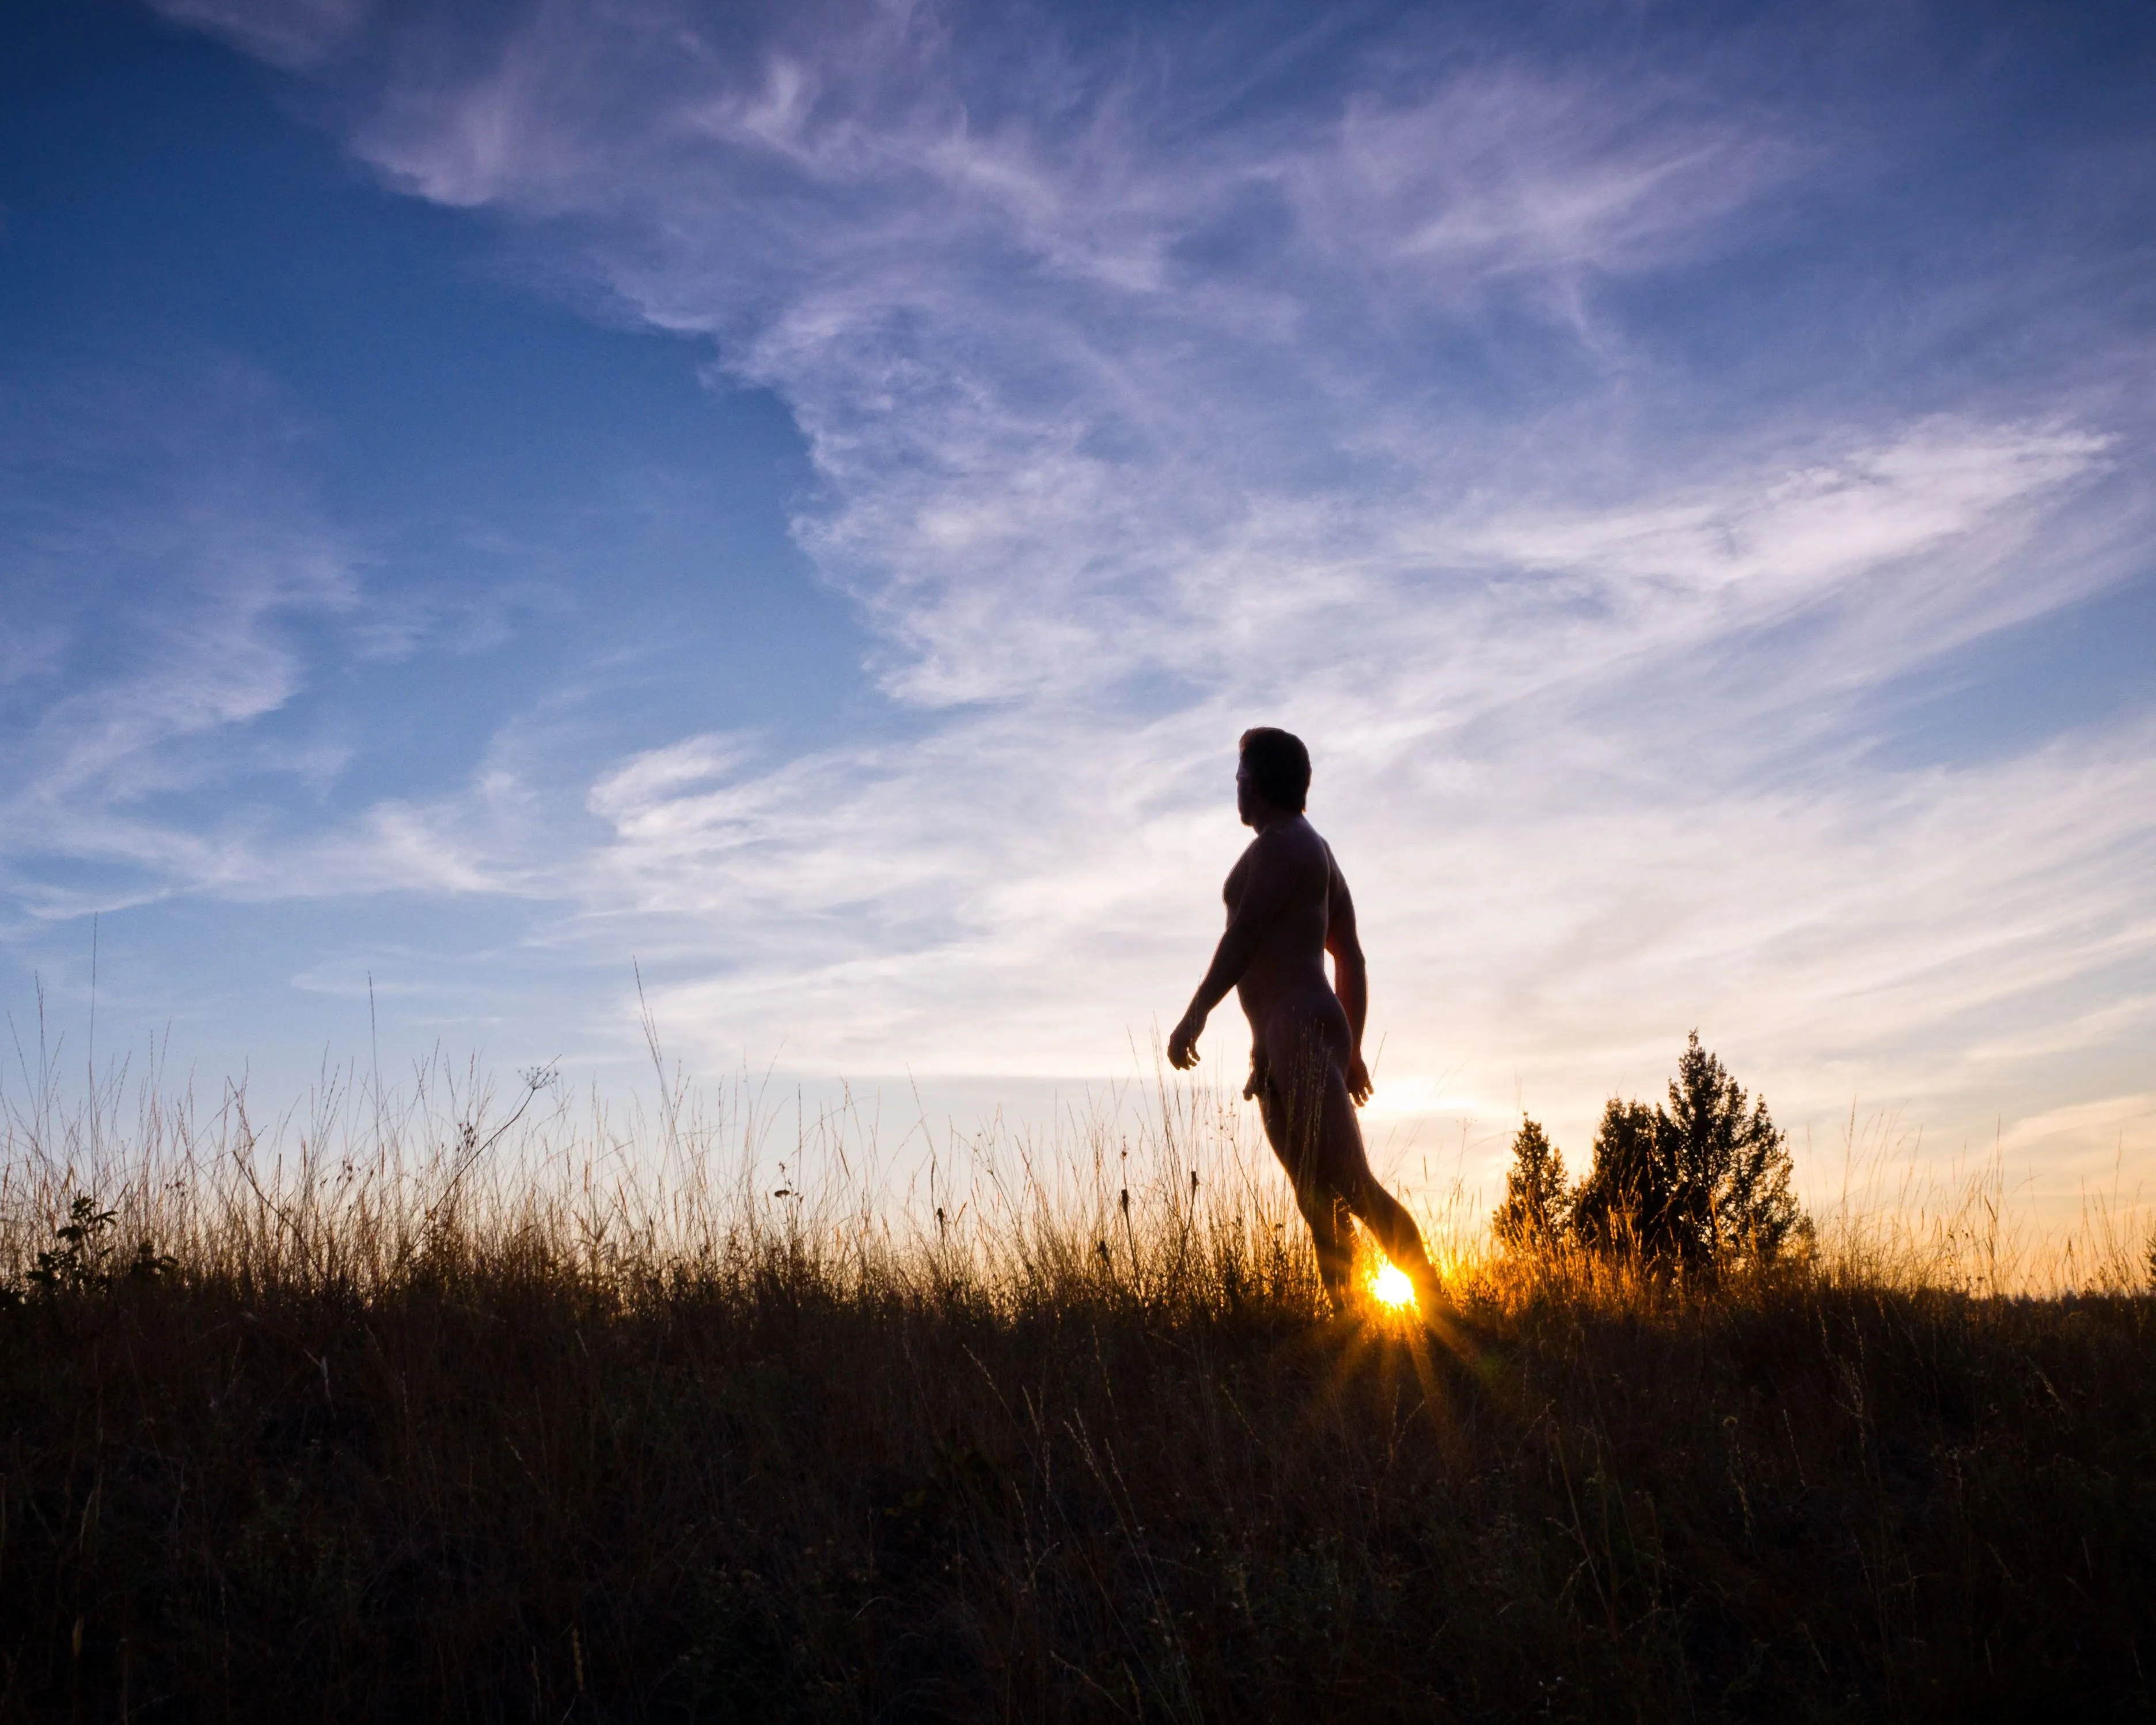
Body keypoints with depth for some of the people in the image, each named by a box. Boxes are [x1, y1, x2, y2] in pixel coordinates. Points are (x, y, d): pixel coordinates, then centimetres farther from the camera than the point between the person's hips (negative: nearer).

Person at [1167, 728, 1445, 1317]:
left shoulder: (1282, 844, -5)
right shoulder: (1314, 850, 27)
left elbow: (1244, 935, -14)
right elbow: (1352, 961, 26)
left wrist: (1194, 1016, -12)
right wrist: (1351, 1051, 25)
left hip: (1301, 1033, -11)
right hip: (1283, 1046, 11)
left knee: (1353, 1189, -19)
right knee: (1319, 1201, 3)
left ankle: (1435, 1308, -24)